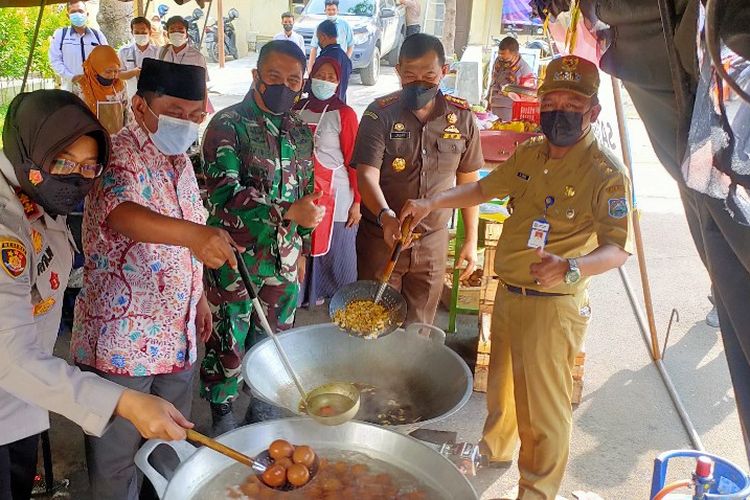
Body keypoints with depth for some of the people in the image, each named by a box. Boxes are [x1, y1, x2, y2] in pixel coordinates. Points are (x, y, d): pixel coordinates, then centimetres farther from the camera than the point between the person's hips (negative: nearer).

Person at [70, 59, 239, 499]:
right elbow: (121, 214, -40)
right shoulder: (120, 156, -18)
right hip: (122, 341, -7)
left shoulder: (179, 157, 7)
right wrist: (193, 234, -56)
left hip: (179, 336, 8)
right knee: (117, 462, 10)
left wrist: (198, 295, 18)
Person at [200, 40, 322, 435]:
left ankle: (261, 405, 38)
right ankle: (222, 414, 31)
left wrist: (301, 248, 18)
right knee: (227, 343, 10)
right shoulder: (227, 125, -13)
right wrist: (288, 212, -34)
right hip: (234, 259, -5)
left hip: (283, 260, 5)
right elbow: (223, 194, -25)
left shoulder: (300, 131, 6)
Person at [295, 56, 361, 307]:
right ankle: (307, 298, 31)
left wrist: (357, 202, -12)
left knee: (336, 257, 4)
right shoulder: (298, 109, 7)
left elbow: (354, 161, -10)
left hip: (335, 198, -5)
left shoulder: (344, 114, -8)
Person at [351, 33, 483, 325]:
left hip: (433, 242, 2)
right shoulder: (380, 115, -10)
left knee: (419, 329, 15)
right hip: (380, 238, -2)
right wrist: (385, 216, -40)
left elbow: (468, 181, 7)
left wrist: (471, 239, 5)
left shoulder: (462, 117, -1)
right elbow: (367, 175, -20)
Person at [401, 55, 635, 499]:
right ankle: (495, 451, 49)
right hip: (508, 294, 7)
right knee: (501, 384, 25)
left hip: (553, 305, -7)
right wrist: (432, 202, 8)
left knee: (541, 408, 3)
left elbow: (620, 247, -24)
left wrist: (570, 268, -43)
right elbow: (483, 189, 19)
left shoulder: (606, 174, -17)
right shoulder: (530, 154, 5)